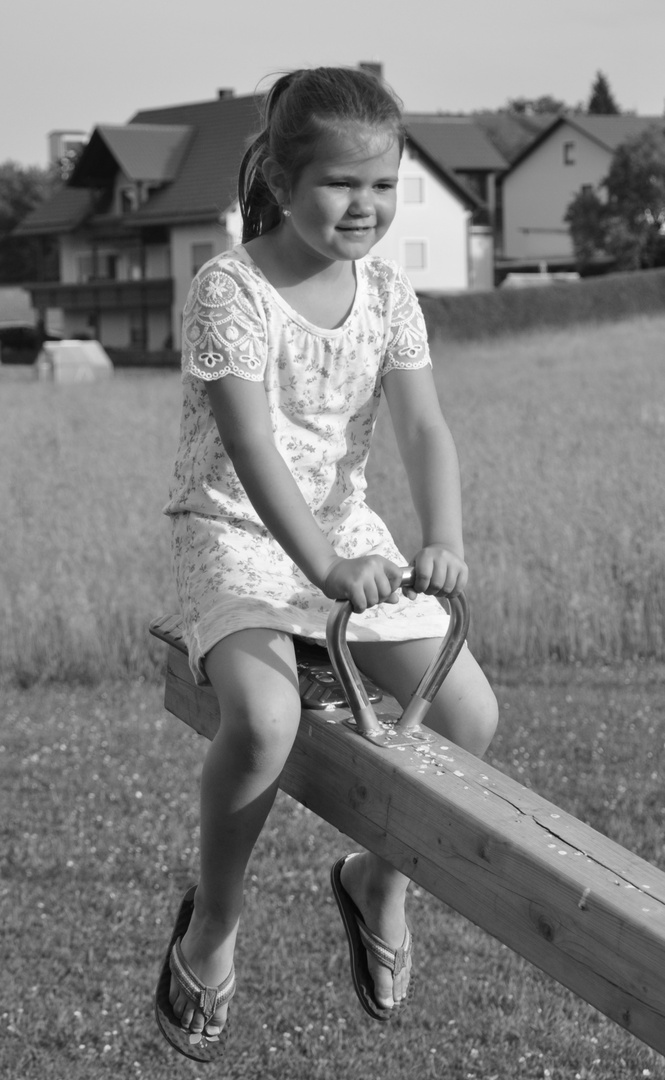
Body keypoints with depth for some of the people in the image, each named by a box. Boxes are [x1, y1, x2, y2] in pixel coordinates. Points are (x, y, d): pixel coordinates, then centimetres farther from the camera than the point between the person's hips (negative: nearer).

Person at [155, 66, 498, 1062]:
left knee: (470, 714, -8)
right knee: (265, 721, -32)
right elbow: (251, 444, -26)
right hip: (235, 533, -5)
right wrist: (325, 568, -39)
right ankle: (212, 925, -5)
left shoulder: (388, 292, 0)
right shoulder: (230, 289, -17)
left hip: (346, 530, 6)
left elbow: (423, 426, -9)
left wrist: (444, 540, -29)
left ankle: (380, 878, 20)